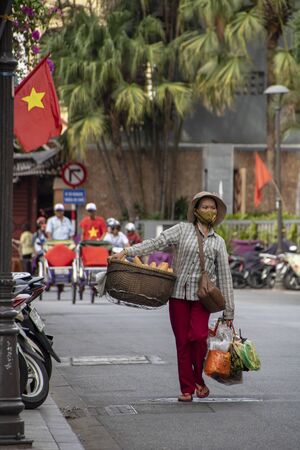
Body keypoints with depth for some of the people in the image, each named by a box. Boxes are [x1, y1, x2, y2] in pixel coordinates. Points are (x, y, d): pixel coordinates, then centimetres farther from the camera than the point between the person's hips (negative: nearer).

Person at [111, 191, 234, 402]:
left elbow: (224, 276, 10)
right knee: (182, 341, 0)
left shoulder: (218, 242, 10)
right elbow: (157, 242, -4)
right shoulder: (183, 230, 7)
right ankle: (187, 389, 10)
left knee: (198, 336, -18)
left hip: (202, 297, 0)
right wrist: (126, 252, -17)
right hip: (179, 294, 0)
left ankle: (199, 380, 4)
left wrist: (228, 311, 7)